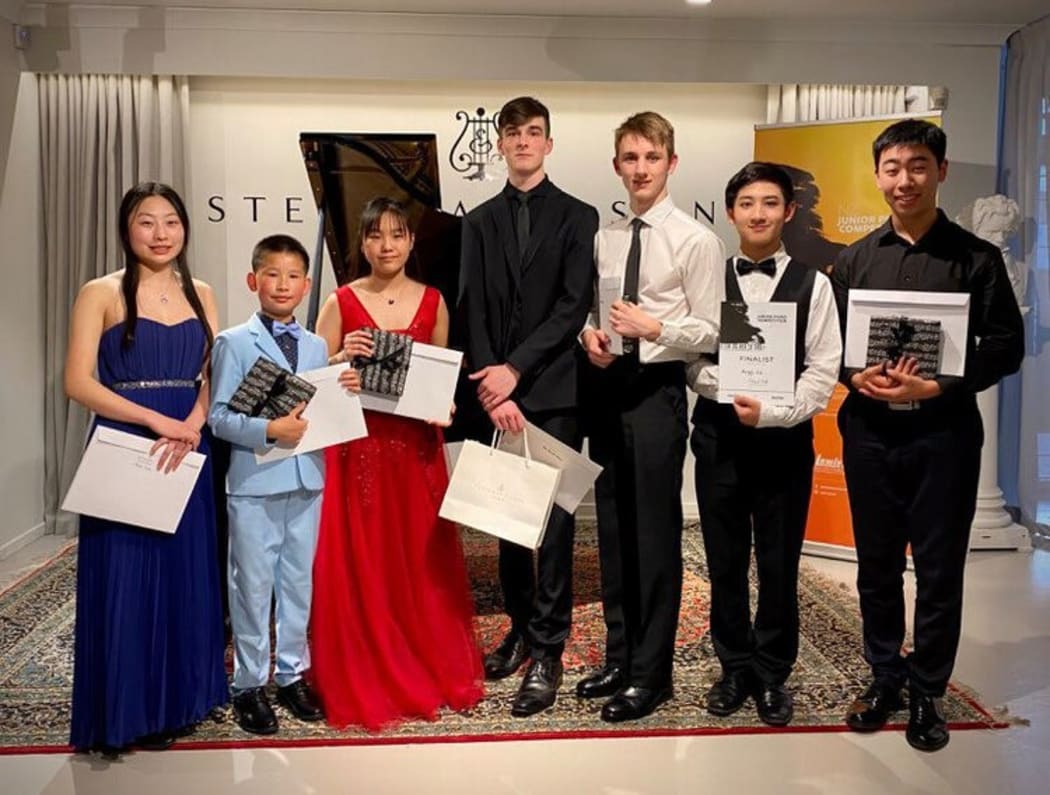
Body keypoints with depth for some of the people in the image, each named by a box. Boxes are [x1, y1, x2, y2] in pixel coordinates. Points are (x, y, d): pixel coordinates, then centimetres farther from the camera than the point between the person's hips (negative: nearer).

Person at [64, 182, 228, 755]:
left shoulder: (199, 294, 10)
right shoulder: (101, 293, -3)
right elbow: (78, 383, -11)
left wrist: (193, 424, -13)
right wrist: (157, 420, -18)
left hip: (186, 452, 4)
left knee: (185, 576, 9)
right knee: (124, 580, 1)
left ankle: (176, 699, 24)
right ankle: (125, 710, 15)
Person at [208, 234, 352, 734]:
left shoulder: (317, 347, 11)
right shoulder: (233, 343, -3)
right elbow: (219, 416, -10)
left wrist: (347, 391, -6)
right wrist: (271, 430, -23)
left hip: (307, 480, 5)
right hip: (254, 482, -4)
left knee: (299, 582, 13)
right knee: (253, 585, 4)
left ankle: (292, 673, 27)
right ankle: (250, 683, 17)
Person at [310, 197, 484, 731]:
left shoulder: (433, 302, 7)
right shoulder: (341, 302, 1)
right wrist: (344, 357, -17)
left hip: (416, 450, 2)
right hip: (357, 449, -2)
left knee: (422, 565, 7)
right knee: (360, 570, 2)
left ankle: (433, 673, 24)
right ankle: (363, 683, 17)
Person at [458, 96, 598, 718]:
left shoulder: (578, 217, 4)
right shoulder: (480, 221, 13)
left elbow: (574, 306, -6)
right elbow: (473, 310, 4)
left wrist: (514, 371, -13)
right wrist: (493, 387, -8)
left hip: (555, 392, -3)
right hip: (500, 393, 3)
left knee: (553, 520, -2)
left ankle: (547, 650, 4)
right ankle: (520, 626, 25)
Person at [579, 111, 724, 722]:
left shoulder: (696, 240, -7)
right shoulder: (604, 238, 10)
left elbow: (712, 332, -8)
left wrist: (652, 326, -20)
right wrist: (591, 333, -3)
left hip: (657, 391, -6)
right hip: (607, 387, 6)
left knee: (656, 533, 1)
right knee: (612, 529, 14)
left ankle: (651, 672, 15)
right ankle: (619, 657, 30)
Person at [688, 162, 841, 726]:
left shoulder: (813, 285, 1)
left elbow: (822, 373, -4)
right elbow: (692, 362, 1)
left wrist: (770, 412, -16)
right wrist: (733, 393, -16)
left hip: (784, 440, -1)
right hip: (719, 438, 1)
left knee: (779, 564, 7)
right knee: (724, 562, 10)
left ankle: (772, 674, 23)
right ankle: (735, 668, 26)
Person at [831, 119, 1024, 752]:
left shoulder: (976, 258, 0)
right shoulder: (855, 260, 9)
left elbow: (1006, 346, -4)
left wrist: (938, 386, -17)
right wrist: (856, 376, -12)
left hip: (944, 431, -2)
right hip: (869, 429, 3)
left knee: (939, 569, 5)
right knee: (876, 564, 11)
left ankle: (928, 692, 20)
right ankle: (884, 677, 28)